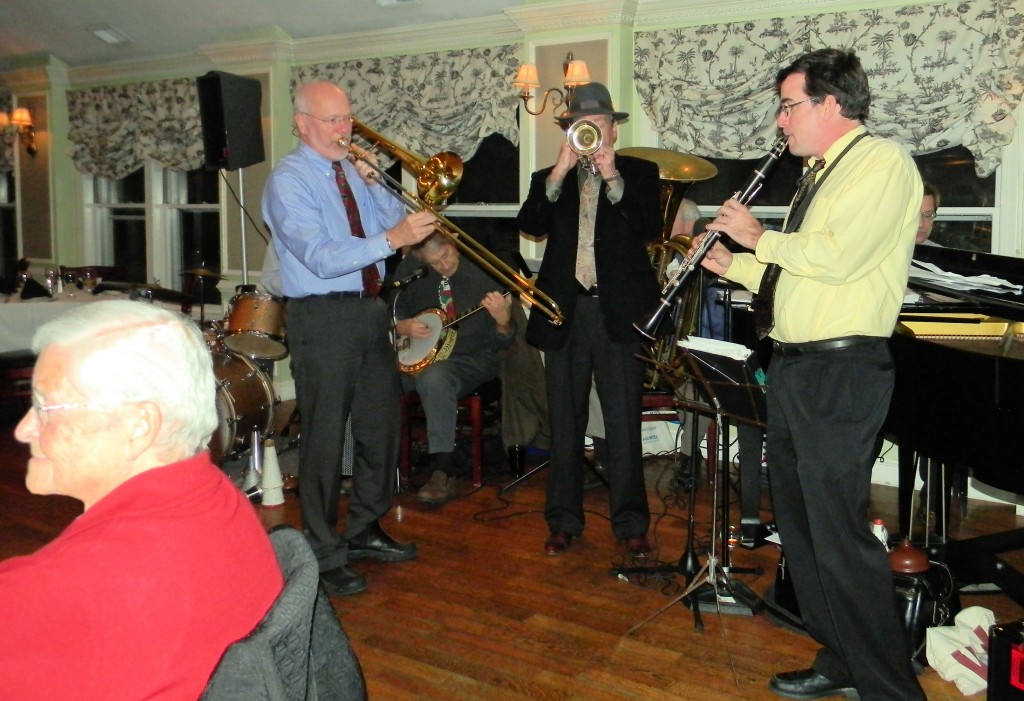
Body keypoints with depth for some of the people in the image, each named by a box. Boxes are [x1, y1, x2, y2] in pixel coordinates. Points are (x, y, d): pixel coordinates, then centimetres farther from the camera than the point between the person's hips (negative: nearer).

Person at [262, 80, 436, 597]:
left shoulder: (352, 169, 12)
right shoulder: (289, 180, -10)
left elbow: (396, 222, 9)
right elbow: (321, 258, -24)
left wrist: (374, 185, -6)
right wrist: (390, 239, -33)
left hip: (369, 309, 8)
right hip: (322, 317, -8)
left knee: (381, 425, 15)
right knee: (325, 437, -1)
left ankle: (364, 530, 32)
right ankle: (323, 555, 14)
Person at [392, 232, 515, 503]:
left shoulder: (483, 272, -10)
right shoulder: (410, 269, 1)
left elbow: (503, 342, -11)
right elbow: (391, 313, 14)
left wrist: (503, 321, -33)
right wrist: (403, 327, -8)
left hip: (472, 357, -4)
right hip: (418, 357, 5)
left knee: (433, 378, -37)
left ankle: (445, 474, -30)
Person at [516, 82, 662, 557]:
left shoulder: (639, 173, 9)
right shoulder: (549, 179, 14)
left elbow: (651, 227, -8)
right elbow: (529, 224, -5)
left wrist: (612, 178, -15)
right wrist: (560, 172, -14)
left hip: (620, 312, -2)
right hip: (564, 311, 2)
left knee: (623, 423, -1)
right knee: (564, 423, 6)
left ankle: (630, 523, 9)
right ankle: (564, 521, 17)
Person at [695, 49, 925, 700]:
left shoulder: (883, 161, -8)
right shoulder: (822, 176, 20)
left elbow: (837, 257, -22)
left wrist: (759, 236, -9)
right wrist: (733, 262, 12)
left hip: (842, 372, -10)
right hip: (794, 368, 10)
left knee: (839, 530, -8)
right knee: (798, 523, 14)